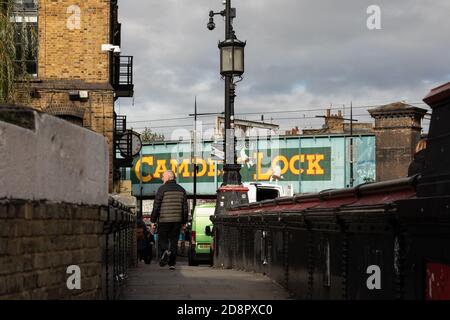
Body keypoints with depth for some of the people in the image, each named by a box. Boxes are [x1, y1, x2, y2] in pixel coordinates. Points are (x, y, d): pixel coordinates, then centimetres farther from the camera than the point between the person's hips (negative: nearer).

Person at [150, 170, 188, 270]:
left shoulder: (162, 189, -5)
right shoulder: (181, 190, 11)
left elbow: (156, 206, -6)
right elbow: (185, 207, 13)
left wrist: (153, 220, 1)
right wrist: (184, 222, 18)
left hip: (164, 220, -4)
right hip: (177, 220, 4)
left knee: (162, 239, 4)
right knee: (174, 241, 8)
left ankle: (164, 251, -26)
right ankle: (172, 263, 6)